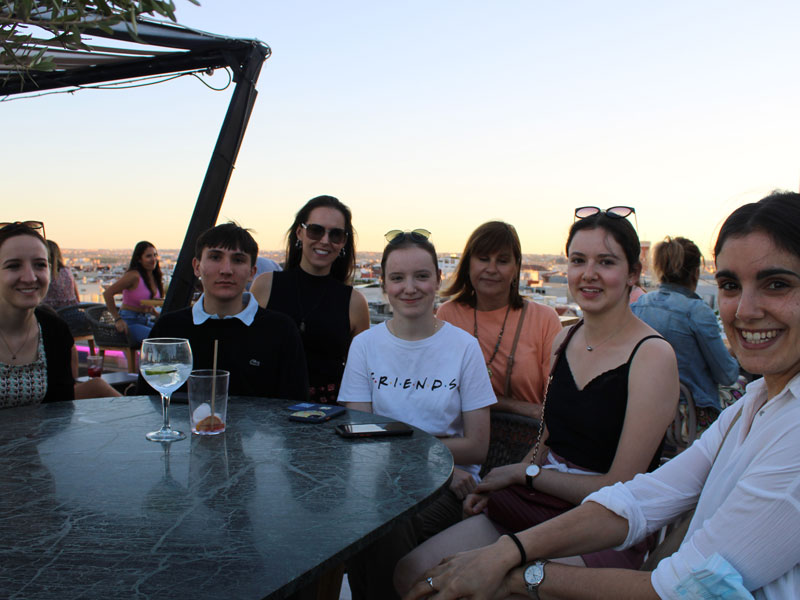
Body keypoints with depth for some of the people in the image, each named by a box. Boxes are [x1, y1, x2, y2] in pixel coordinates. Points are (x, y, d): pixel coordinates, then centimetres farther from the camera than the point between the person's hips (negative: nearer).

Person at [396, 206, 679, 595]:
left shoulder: (652, 355, -13)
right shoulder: (564, 341, 8)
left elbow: (619, 488, -13)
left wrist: (523, 473, -5)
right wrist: (494, 486, 0)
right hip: (536, 506, 6)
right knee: (412, 572, -10)